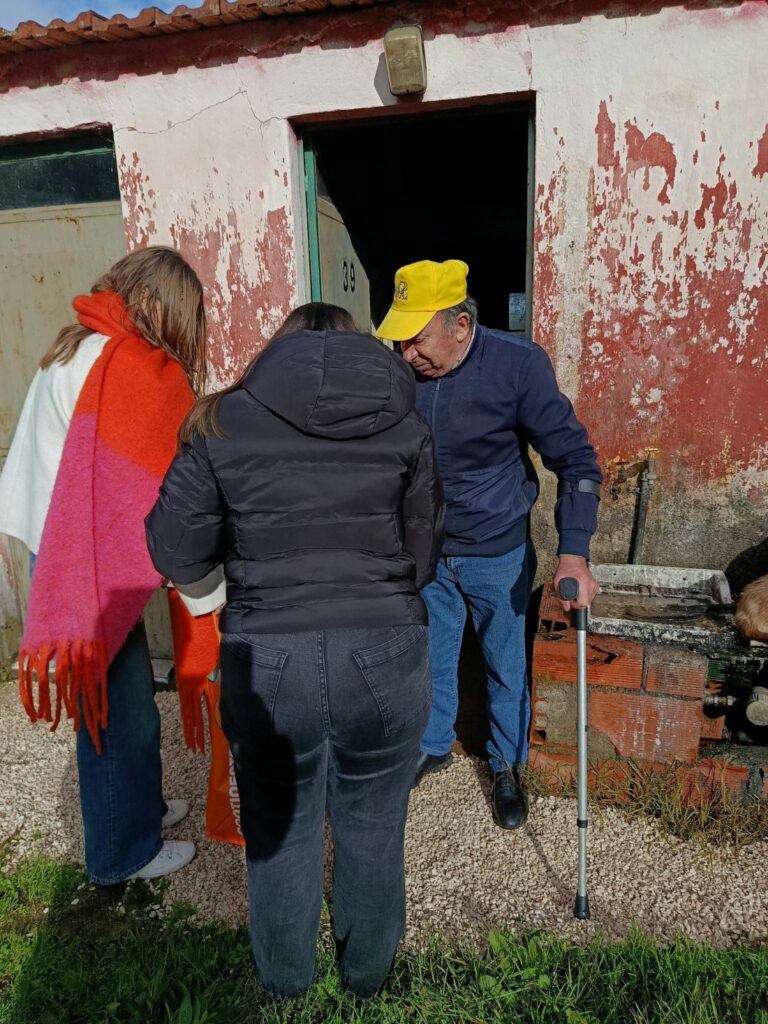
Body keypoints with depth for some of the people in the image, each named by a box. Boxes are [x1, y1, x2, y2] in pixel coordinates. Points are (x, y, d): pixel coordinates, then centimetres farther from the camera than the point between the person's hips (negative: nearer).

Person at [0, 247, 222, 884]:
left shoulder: (85, 350, 11)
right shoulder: (130, 367, -20)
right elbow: (168, 501, -21)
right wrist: (207, 598, -15)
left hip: (71, 557, 9)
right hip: (91, 568, -9)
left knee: (126, 694, 21)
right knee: (118, 707, 6)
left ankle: (136, 807, 42)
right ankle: (125, 852, 27)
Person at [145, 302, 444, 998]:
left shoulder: (221, 424, -1)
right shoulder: (404, 425, 0)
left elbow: (177, 558, 1)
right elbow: (423, 559, 4)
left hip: (267, 661, 0)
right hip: (384, 655, 1)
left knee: (280, 827, 24)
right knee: (372, 825, 24)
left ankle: (285, 977, 49)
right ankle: (368, 971, 49)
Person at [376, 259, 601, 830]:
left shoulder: (518, 365, -20)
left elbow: (576, 459, -15)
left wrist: (574, 553, -24)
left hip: (498, 554, -2)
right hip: (423, 551, 3)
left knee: (507, 668, 15)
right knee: (431, 661, 19)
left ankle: (508, 766, 40)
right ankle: (433, 746, 45)